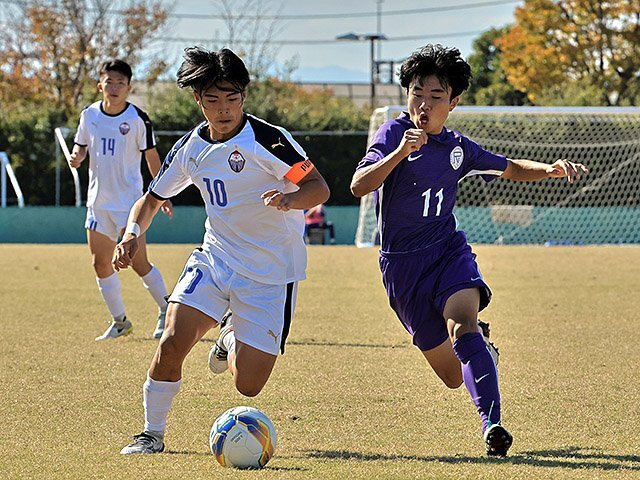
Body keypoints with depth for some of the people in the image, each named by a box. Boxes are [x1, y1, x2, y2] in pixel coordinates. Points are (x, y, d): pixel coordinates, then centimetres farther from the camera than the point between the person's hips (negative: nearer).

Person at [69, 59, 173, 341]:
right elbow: (81, 146, 16)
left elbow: (152, 157, -1)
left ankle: (166, 311, 9)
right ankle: (119, 322, 18)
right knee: (100, 263, 5)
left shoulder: (137, 119, -8)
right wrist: (77, 157, -7)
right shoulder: (89, 115, 3)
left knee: (138, 262, -10)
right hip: (98, 199, 5)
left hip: (129, 201, -5)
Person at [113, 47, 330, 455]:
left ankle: (233, 338, 30)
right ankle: (152, 434, 2)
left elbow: (319, 188, -18)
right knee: (173, 342, -20)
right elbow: (153, 198, 14)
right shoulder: (191, 148, 2)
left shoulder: (268, 139, -16)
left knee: (248, 386, -6)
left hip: (270, 273, -4)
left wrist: (289, 199, -40)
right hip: (215, 257, 4)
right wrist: (133, 233, -6)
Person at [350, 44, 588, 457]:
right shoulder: (394, 133, -8)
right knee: (453, 376, 3)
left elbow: (510, 169, 23)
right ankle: (477, 339, 40)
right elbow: (359, 186, -23)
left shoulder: (457, 147, 7)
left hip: (448, 249, 2)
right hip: (402, 263, -2)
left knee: (463, 324, -31)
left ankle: (492, 425, -39)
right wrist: (400, 152, -38)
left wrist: (554, 169, 4)